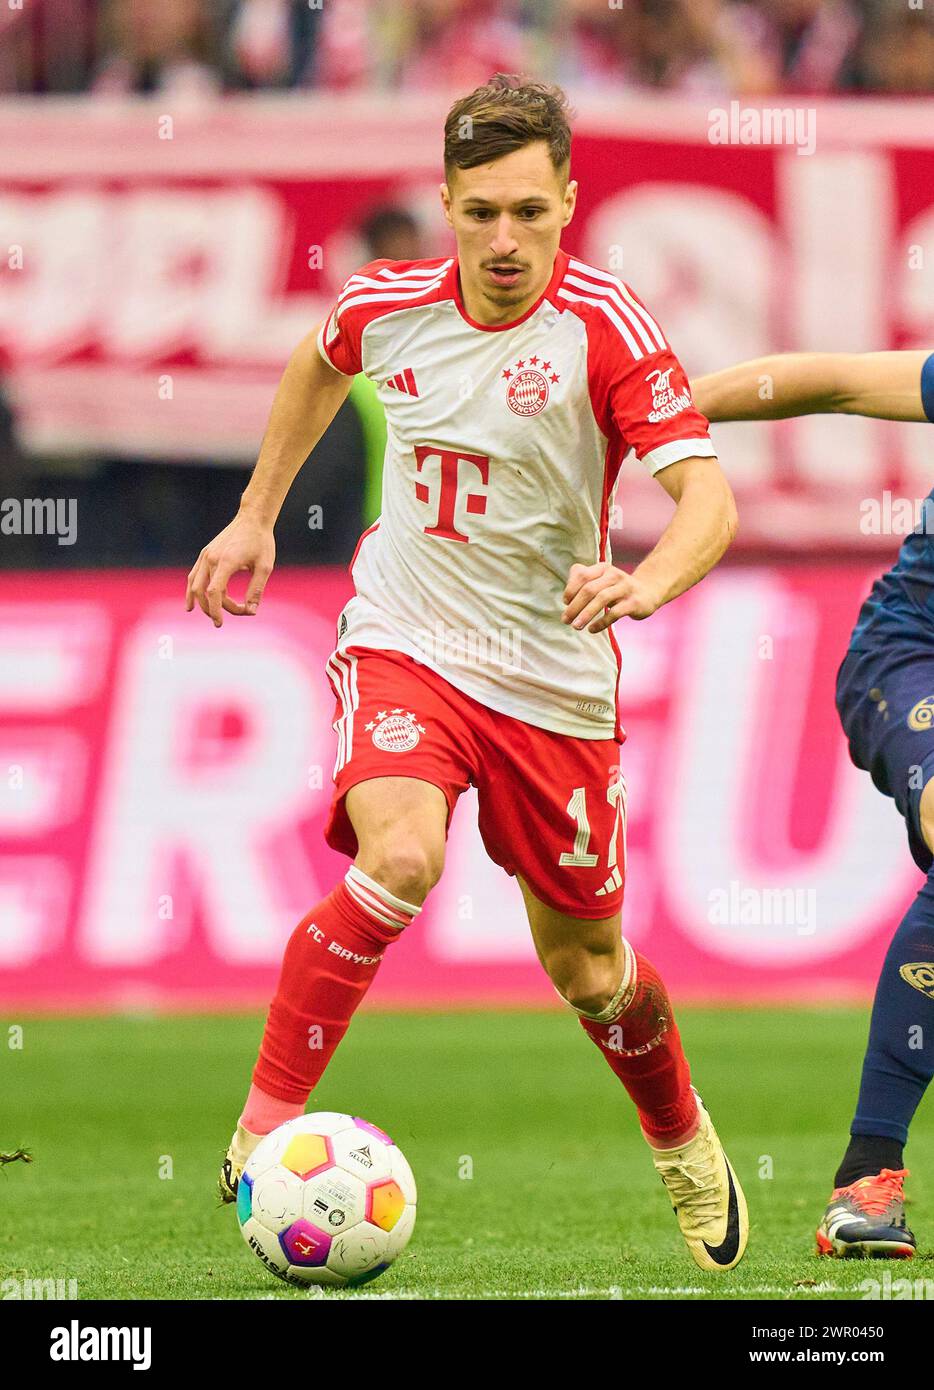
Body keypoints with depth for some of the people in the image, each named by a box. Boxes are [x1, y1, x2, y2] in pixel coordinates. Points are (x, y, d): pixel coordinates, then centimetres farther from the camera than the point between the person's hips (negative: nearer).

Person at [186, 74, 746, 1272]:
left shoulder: (606, 330, -17)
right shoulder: (386, 305, -7)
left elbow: (708, 498, -26)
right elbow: (319, 364, 19)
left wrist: (648, 581, -47)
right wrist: (256, 517, 22)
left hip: (553, 673, 0)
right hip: (404, 643, 0)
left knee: (584, 965, 11)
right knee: (398, 863, -29)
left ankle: (682, 1142, 42)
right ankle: (263, 1130, -21)